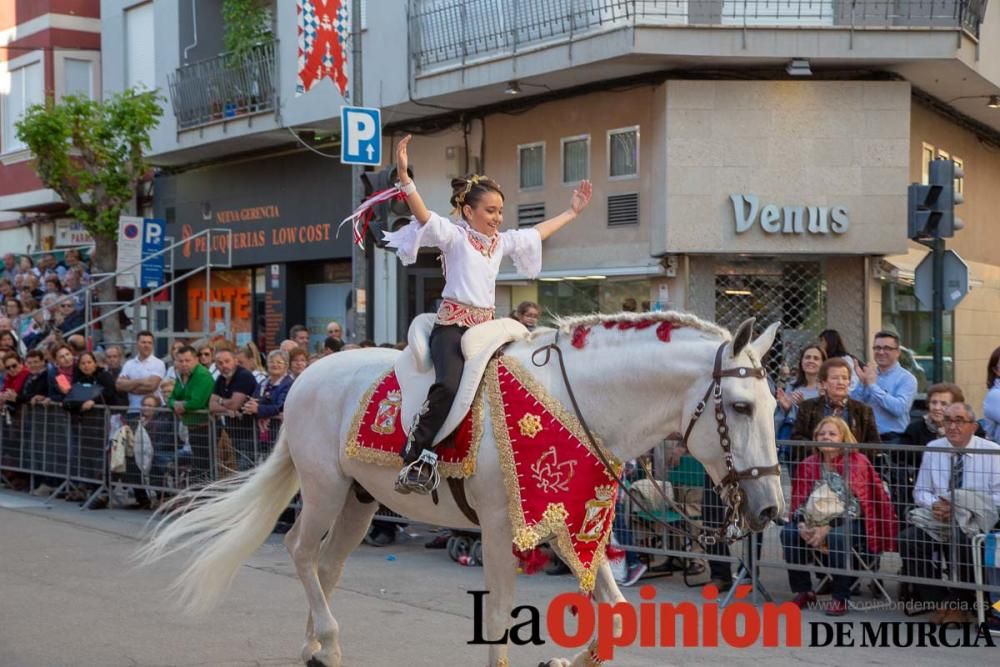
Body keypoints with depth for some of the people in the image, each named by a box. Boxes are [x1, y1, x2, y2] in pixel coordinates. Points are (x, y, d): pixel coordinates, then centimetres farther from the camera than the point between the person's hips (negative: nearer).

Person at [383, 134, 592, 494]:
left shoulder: (501, 241, 18)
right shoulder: (453, 235, -2)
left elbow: (538, 233, 33)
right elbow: (422, 214, -20)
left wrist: (571, 212, 39)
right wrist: (404, 177, -35)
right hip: (452, 326, -8)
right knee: (449, 384, -33)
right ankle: (414, 459, -29)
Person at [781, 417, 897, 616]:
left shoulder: (857, 462, -9)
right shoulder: (809, 464, 5)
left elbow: (854, 504, -16)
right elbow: (799, 500, 6)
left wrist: (827, 528, -24)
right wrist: (802, 524, -16)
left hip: (851, 522, -5)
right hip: (816, 519, 5)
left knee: (837, 537, -36)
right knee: (789, 532, -20)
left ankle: (840, 598, -21)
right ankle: (803, 591, -5)